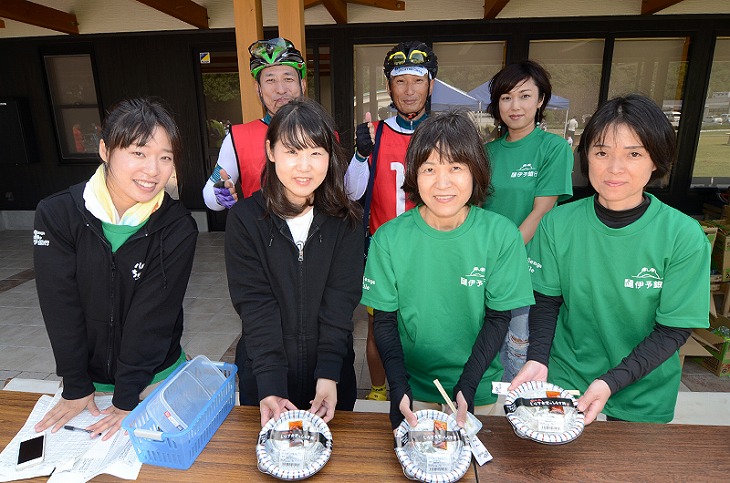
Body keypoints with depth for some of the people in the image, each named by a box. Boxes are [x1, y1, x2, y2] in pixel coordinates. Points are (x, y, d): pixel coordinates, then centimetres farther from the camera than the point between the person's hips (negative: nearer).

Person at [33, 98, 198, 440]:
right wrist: (76, 388, -9)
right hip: (89, 377, 2)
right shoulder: (56, 215, -15)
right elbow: (61, 306, -12)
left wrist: (128, 398, -17)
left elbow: (152, 315, -18)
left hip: (158, 376, -1)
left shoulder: (177, 227, -18)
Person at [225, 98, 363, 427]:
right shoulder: (245, 218, -10)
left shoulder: (346, 220, -8)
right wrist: (270, 385, -21)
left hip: (332, 373, 1)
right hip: (262, 374, 0)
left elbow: (341, 300, -12)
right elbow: (254, 304, -14)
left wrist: (329, 376, -20)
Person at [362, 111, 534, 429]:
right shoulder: (388, 238, -14)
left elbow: (498, 318, -8)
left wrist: (467, 385, -17)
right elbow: (384, 321, -8)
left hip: (480, 390, 1)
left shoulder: (502, 235, -14)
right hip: (412, 388, 0)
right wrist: (398, 387, -19)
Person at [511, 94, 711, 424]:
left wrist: (610, 383, -24)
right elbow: (546, 301, -5)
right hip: (562, 384, 1)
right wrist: (537, 360, -20)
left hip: (643, 400, 0)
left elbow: (672, 331, -13)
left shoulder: (685, 237, -17)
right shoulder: (557, 224, -13)